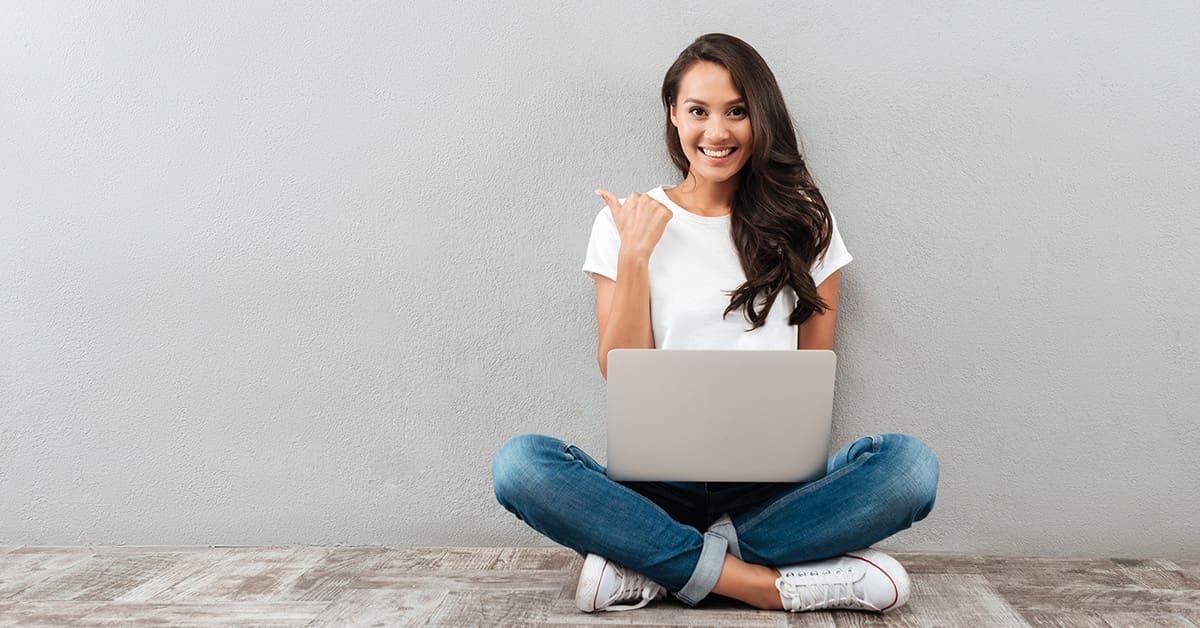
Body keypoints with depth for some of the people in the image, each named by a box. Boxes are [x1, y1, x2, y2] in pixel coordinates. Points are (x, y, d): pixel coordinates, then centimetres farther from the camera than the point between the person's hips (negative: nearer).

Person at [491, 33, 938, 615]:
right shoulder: (627, 222, 6)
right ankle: (776, 583, -24)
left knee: (910, 462, -28)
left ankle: (649, 564, -20)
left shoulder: (803, 222, 8)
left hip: (774, 487, 1)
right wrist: (635, 253, -7)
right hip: (658, 484, -1)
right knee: (519, 463, -28)